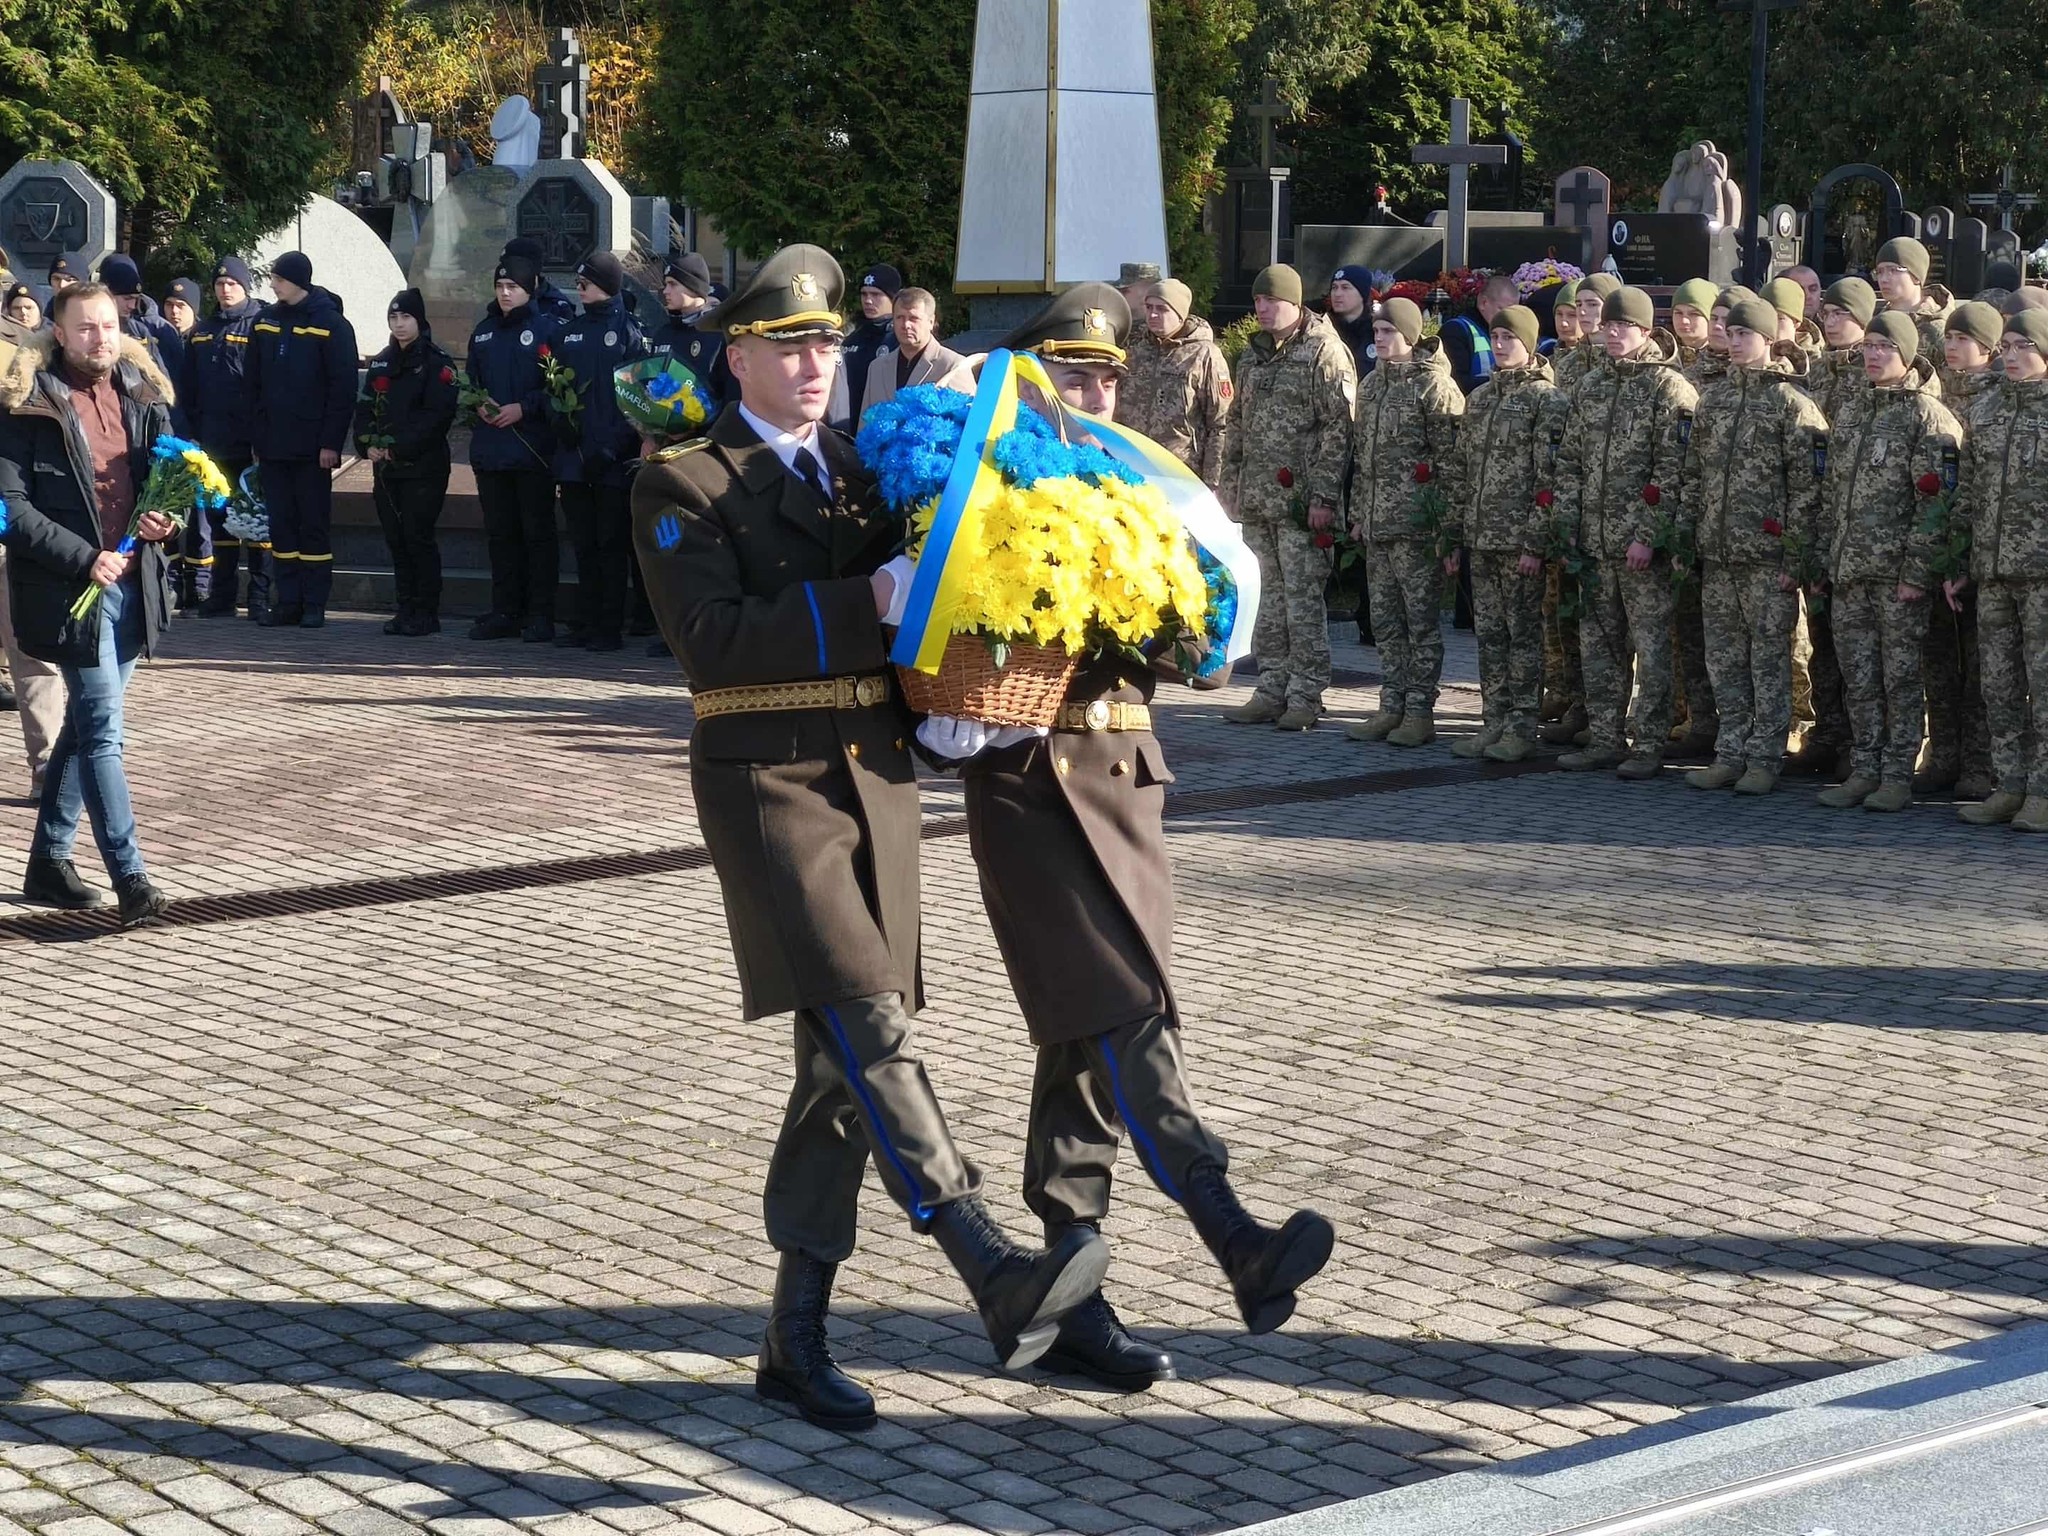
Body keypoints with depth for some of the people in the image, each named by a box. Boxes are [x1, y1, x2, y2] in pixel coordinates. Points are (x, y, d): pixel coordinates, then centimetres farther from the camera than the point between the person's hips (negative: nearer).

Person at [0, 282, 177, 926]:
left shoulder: (142, 395, 10)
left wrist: (166, 518, 0)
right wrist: (84, 558, -18)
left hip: (131, 584, 6)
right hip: (68, 590, -6)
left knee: (84, 727, 14)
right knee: (103, 730, -10)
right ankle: (130, 880, -10)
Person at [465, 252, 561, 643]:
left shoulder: (546, 330, -3)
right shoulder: (483, 333, 16)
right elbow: (470, 383, 21)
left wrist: (524, 408, -16)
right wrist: (478, 406, 0)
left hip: (533, 448, -6)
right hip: (489, 449, 6)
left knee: (538, 532, -3)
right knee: (500, 533, 9)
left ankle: (540, 615, -1)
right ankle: (505, 612, 14)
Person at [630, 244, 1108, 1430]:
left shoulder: (860, 469, 17)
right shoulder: (684, 485, -2)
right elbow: (713, 639, -16)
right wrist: (866, 606, -22)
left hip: (877, 776, 6)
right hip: (769, 781, -6)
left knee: (842, 1065, 6)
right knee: (867, 1026, -20)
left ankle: (797, 1337, 13)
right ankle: (997, 1275, -30)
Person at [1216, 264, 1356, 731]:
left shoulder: (1324, 352, -7)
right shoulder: (1253, 355, 16)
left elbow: (1338, 429, -12)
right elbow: (1236, 424, 24)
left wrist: (1323, 495, -17)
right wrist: (1229, 483, 16)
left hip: (1300, 499, -7)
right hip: (1258, 499, 7)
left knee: (1303, 597, -4)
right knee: (1271, 596, 11)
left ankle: (1305, 696, 0)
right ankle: (1271, 690, 16)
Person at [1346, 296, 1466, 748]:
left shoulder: (1434, 386, -8)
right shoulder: (1372, 386, 16)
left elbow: (1450, 460, -11)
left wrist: (1444, 525, -15)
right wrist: (1358, 515, 17)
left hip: (1416, 524, -8)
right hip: (1377, 524, 8)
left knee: (1421, 621, -2)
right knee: (1385, 621, 11)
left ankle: (1419, 711, 2)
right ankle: (1391, 707, 17)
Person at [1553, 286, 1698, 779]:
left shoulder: (1670, 389, -7)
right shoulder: (1591, 386, 13)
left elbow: (1672, 471, -12)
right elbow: (1570, 461, 15)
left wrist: (1648, 535, -18)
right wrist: (1567, 525, 6)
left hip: (1644, 541, -7)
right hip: (1594, 542, 7)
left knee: (1651, 646, -1)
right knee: (1598, 644, 10)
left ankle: (1649, 744, 4)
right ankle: (1605, 738, 18)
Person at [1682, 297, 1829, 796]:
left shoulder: (1792, 403, -4)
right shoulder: (1713, 397, 14)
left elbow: (1806, 485, -7)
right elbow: (1693, 472, 18)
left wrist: (1797, 553, -12)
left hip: (1767, 554, -6)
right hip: (1716, 550, 6)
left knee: (1769, 656, -1)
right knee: (1725, 656, 9)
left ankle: (1764, 758, 4)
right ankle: (1730, 752, 16)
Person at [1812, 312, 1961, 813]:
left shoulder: (1926, 414, -5)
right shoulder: (1848, 409, 15)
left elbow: (1934, 501, -10)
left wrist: (1917, 571, -15)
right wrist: (1823, 556, 11)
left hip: (1898, 570, -6)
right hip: (1848, 570, 6)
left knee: (1901, 677, 0)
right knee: (1858, 677, 8)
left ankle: (1898, 775, 5)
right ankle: (1863, 769, 15)